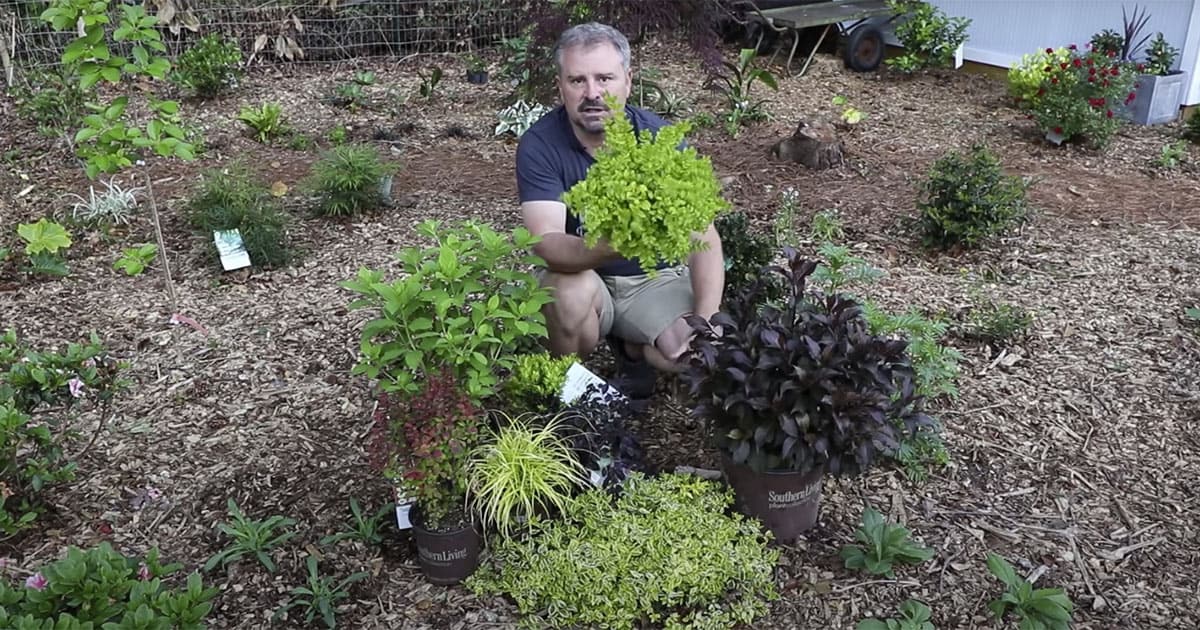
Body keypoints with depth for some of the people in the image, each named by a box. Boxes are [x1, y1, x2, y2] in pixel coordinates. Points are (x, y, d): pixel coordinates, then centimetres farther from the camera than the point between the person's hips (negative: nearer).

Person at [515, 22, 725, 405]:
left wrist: (705, 325, -30)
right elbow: (546, 242, -29)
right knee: (570, 289, -35)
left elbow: (704, 238, -17)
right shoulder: (539, 144, -17)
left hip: (657, 278, 1)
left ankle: (632, 351, 11)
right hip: (582, 276, -1)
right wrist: (604, 248, -51)